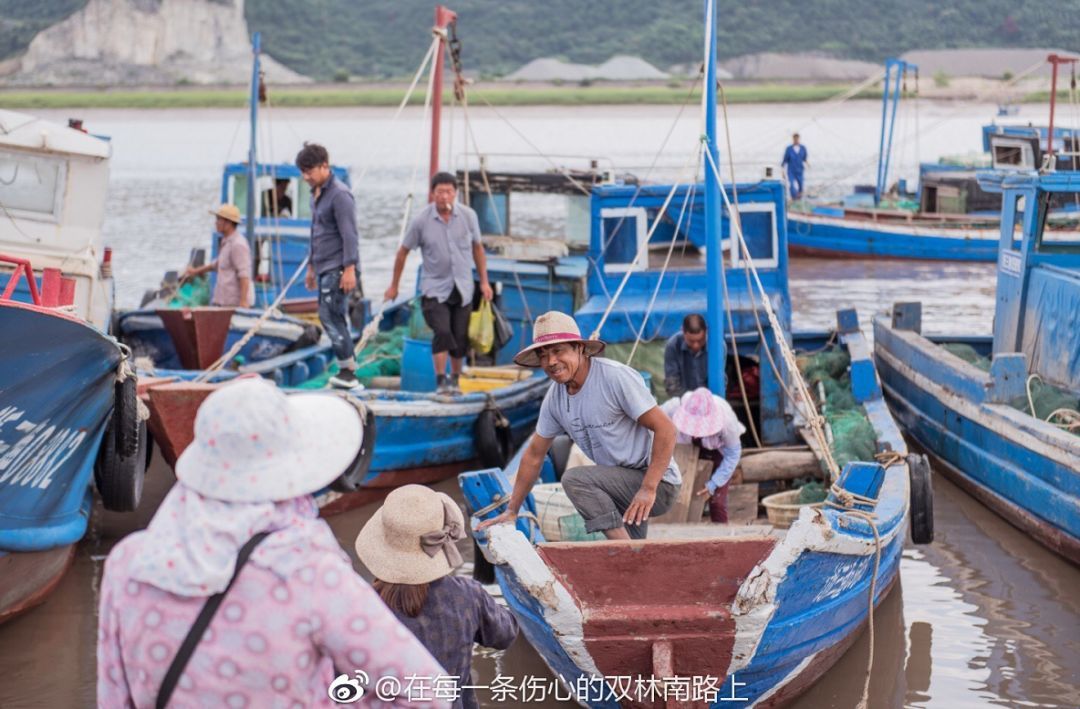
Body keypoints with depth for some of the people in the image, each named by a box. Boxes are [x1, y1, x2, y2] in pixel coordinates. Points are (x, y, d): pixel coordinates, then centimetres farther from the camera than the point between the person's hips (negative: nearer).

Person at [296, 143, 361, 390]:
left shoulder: (339, 194, -12)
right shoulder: (317, 193, 17)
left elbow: (349, 234, -18)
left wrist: (350, 269, -24)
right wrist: (311, 267, 25)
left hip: (339, 269, -9)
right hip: (324, 268, 9)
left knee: (330, 316, -15)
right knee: (335, 319, 6)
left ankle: (348, 371, -13)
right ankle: (348, 374, 8)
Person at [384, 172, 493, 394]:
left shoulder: (468, 216, -3)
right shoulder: (422, 221, -10)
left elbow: (477, 248, 11)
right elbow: (403, 251, 2)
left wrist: (484, 281, 10)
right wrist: (394, 285, 8)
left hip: (462, 288, 3)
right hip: (434, 288, -3)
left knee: (460, 337, 5)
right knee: (442, 332, -19)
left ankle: (455, 379, 25)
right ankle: (441, 381, -15)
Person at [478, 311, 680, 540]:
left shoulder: (615, 377, -19)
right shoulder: (555, 398, 4)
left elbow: (665, 428, -21)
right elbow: (534, 455, 14)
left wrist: (648, 489, -29)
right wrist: (511, 511, 13)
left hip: (658, 485, -8)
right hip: (623, 487, 8)